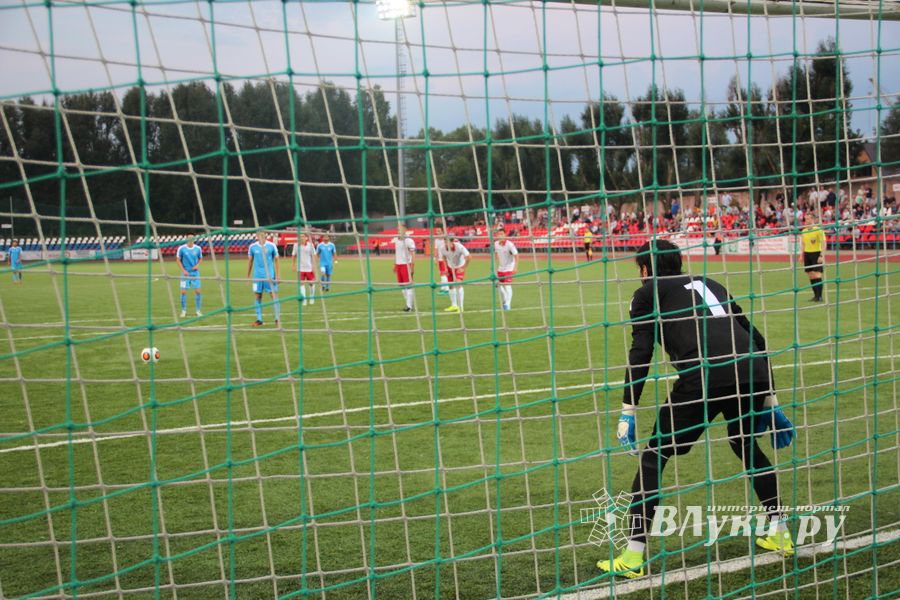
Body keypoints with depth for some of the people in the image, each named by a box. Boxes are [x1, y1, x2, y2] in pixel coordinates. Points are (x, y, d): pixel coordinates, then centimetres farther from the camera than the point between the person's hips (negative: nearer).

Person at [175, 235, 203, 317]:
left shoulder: (198, 248, -1)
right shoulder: (181, 248, -7)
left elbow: (200, 259, 14)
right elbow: (178, 260, 1)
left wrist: (197, 265, -6)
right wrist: (183, 270, -9)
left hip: (195, 272, 2)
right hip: (185, 273, -2)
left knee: (197, 291, -2)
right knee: (183, 292, -5)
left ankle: (198, 310, 10)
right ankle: (183, 310, 10)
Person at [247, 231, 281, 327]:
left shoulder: (271, 246, -2)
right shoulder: (252, 247, 3)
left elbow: (276, 260, 4)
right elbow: (250, 261, 12)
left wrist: (277, 275, -1)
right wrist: (248, 276, 12)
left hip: (270, 275, -2)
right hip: (257, 276, 2)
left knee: (274, 295, -4)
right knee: (258, 297, 5)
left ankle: (277, 319, 1)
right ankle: (259, 320, 13)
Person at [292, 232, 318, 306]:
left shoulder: (310, 245, -3)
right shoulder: (296, 245, 0)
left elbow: (313, 256, 0)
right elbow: (293, 255, 8)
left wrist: (314, 266, -5)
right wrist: (293, 265, 5)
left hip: (309, 268, 0)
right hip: (300, 268, 0)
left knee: (311, 283, 9)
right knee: (301, 284, -6)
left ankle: (311, 298, 29)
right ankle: (304, 300, -2)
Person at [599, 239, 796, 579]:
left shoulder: (648, 293, 18)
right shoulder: (710, 285, 33)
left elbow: (640, 353, 4)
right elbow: (756, 339, 30)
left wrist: (628, 411, 4)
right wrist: (768, 398, 35)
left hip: (703, 376, -6)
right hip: (752, 372, 6)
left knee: (654, 457, 6)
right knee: (747, 448, 31)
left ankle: (633, 557, 2)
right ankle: (779, 534, 36)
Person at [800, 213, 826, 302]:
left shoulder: (818, 230, -7)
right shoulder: (804, 231, 11)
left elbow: (823, 243, -10)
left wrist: (822, 256, -18)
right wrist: (802, 255, 16)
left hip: (816, 253, -6)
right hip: (807, 254, 6)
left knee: (817, 275, -11)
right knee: (811, 276, 6)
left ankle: (819, 296, -9)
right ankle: (815, 295, 12)